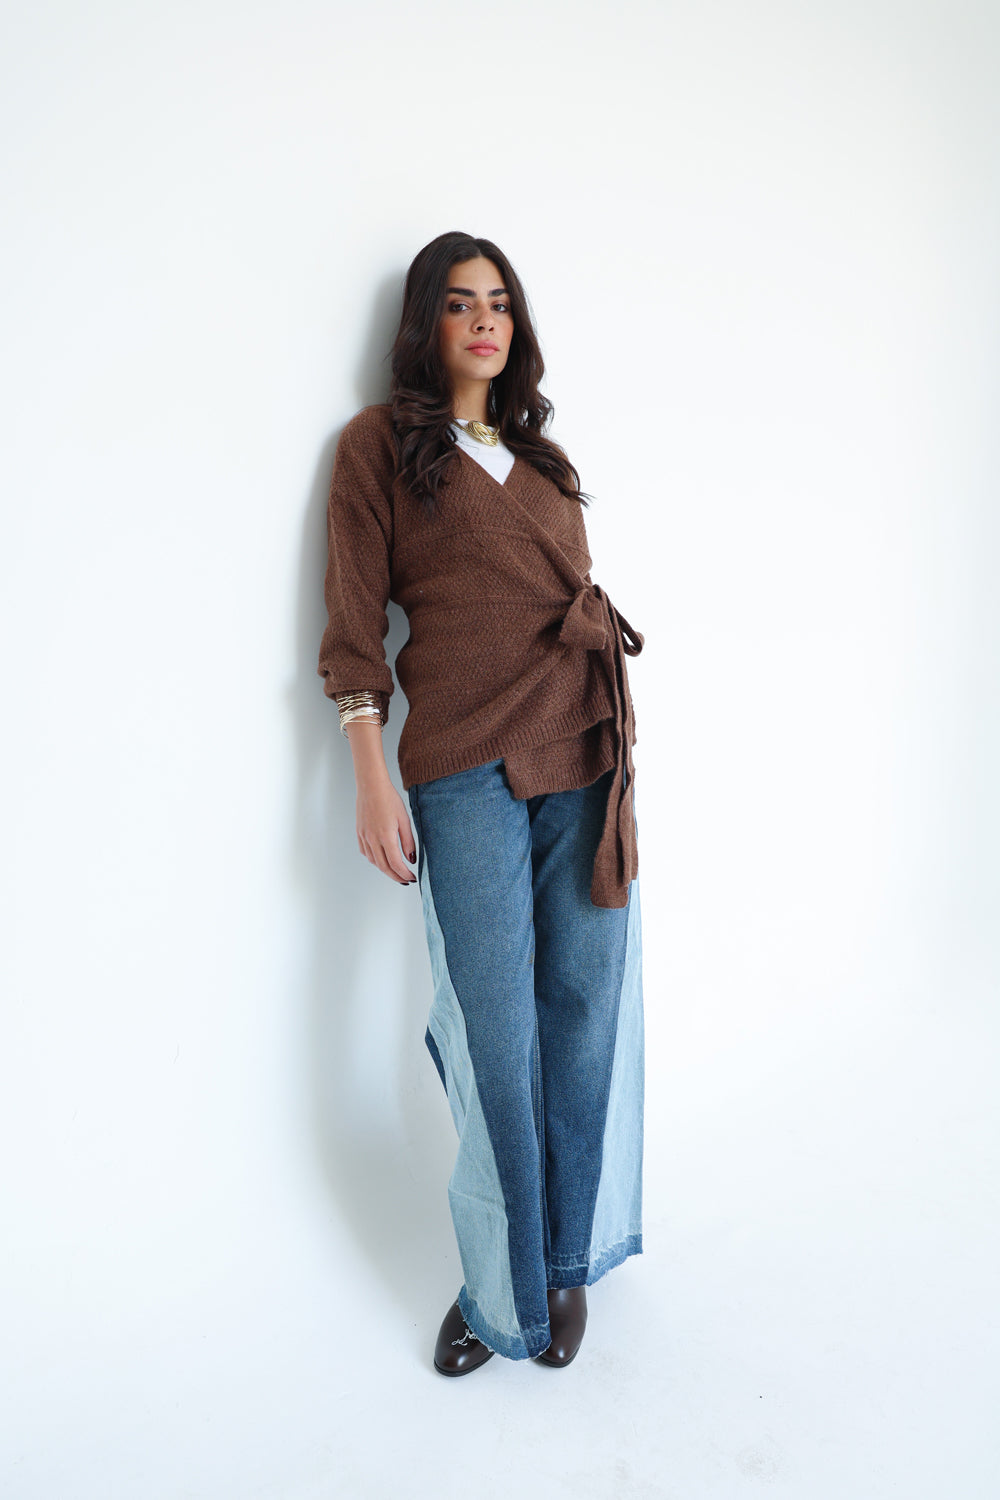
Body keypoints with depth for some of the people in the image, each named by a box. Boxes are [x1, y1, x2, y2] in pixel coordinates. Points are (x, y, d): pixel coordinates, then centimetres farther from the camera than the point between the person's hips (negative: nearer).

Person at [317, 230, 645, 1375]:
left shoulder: (540, 453, 22)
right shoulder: (380, 441, 7)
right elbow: (356, 620, 0)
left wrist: (620, 741, 14)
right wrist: (372, 783, -7)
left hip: (585, 749, 5)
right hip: (466, 765, -4)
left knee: (584, 1009, 6)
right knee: (497, 1033, -2)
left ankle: (568, 1261, 25)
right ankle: (503, 1288, 19)